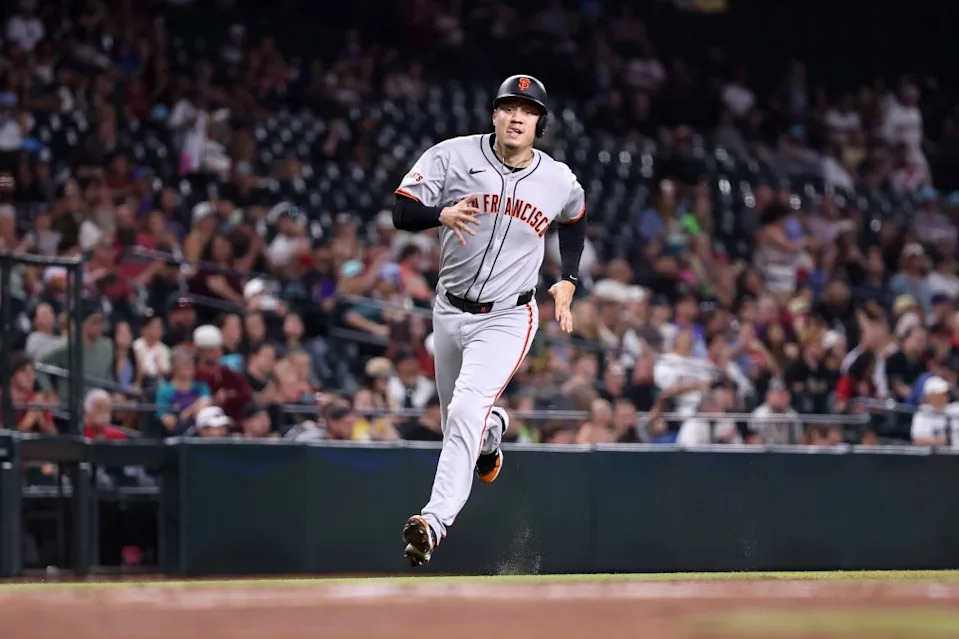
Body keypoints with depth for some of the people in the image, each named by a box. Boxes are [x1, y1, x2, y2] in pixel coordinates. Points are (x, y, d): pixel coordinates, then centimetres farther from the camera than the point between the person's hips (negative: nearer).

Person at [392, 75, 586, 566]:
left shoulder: (560, 181, -4)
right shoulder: (452, 157, -10)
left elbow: (574, 219, 19)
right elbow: (402, 212, -13)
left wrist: (568, 281, 9)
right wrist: (441, 214, -34)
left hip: (508, 318, -3)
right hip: (450, 310, 3)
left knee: (467, 409, -23)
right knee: (459, 421, 18)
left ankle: (434, 522, -30)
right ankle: (493, 430, 57)